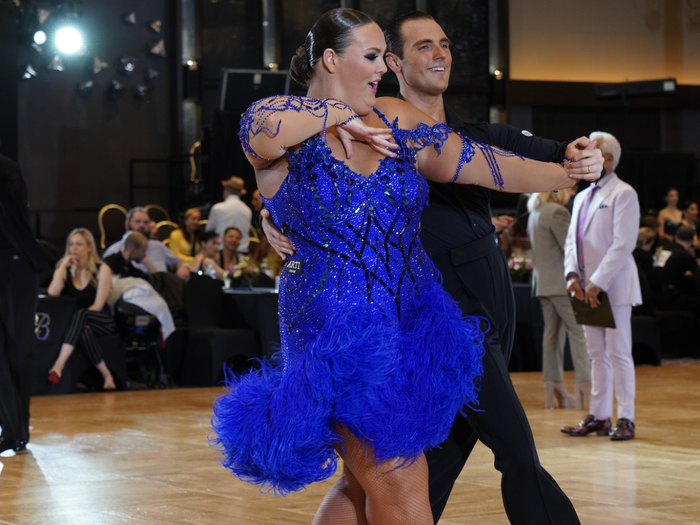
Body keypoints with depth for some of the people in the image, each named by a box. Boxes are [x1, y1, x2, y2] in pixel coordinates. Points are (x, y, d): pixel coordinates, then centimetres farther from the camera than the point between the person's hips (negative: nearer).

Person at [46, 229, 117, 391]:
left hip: (101, 322, -1)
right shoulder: (64, 269, 10)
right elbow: (52, 293, -10)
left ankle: (59, 364, -51)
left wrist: (79, 317, -21)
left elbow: (98, 305, -7)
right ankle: (106, 375, -35)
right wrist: (63, 266, -9)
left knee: (80, 314, -38)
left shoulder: (102, 270, 1)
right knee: (84, 331, -38)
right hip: (77, 323, 2)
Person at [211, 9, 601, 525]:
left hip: (413, 325, 6)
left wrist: (564, 173, -4)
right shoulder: (286, 138, -8)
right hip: (339, 332, -6)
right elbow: (263, 122, -32)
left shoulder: (396, 120, 9)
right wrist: (342, 114, -17)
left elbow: (477, 163, 7)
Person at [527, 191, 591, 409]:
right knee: (579, 331, -7)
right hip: (562, 282, -9)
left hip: (543, 282, 9)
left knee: (552, 331, 9)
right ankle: (583, 385, -13)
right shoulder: (557, 212, -14)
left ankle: (554, 388, 9)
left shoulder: (535, 213, 16)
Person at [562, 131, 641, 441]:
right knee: (597, 354, 10)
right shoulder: (582, 197, 18)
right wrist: (572, 275, -3)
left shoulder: (623, 194, -8)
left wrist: (597, 283, -19)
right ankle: (598, 416, 14)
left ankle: (625, 419, 0)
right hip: (588, 288, 8)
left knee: (618, 354, -4)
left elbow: (623, 244, -16)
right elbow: (572, 240, 15)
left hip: (613, 287, -7)